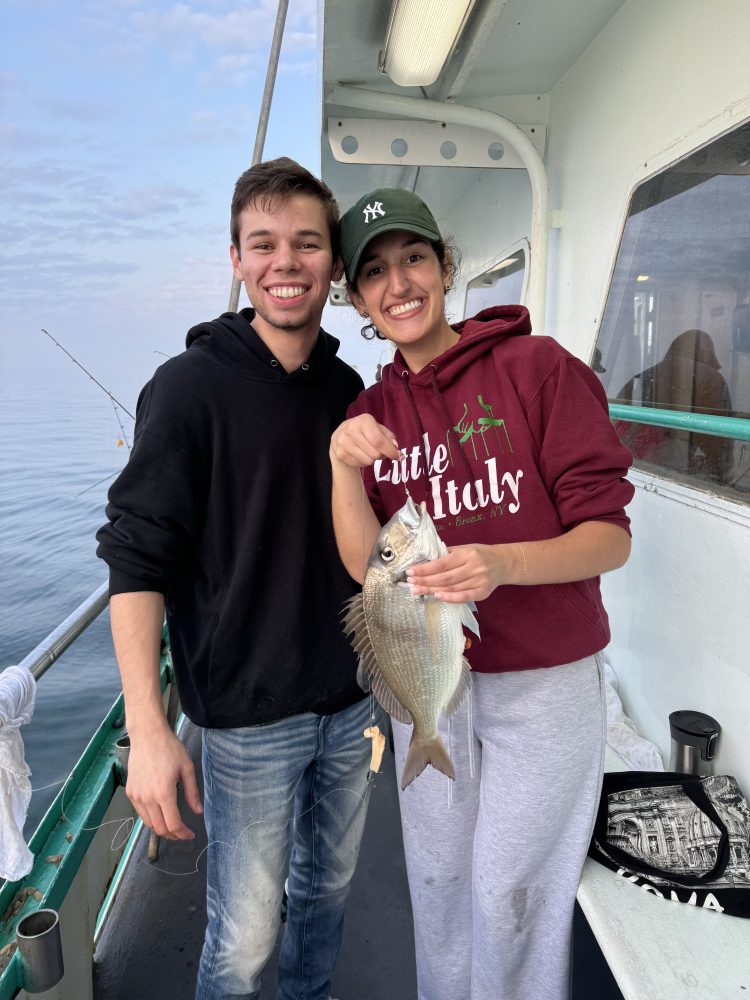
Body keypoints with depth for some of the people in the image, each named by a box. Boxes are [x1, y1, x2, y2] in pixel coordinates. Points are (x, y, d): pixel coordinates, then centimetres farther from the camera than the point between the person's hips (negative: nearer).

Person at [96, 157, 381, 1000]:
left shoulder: (347, 387, 4)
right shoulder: (192, 387, -13)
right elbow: (136, 561, -15)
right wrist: (147, 727, -20)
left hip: (350, 700, 6)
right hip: (249, 715, -5)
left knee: (329, 887, 23)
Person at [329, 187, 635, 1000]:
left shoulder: (538, 367, -12)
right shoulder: (371, 413, 2)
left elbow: (610, 535, -14)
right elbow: (366, 566, -5)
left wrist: (502, 563, -32)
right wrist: (343, 465, -20)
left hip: (541, 682, -4)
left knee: (509, 898, 11)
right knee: (437, 879, 21)